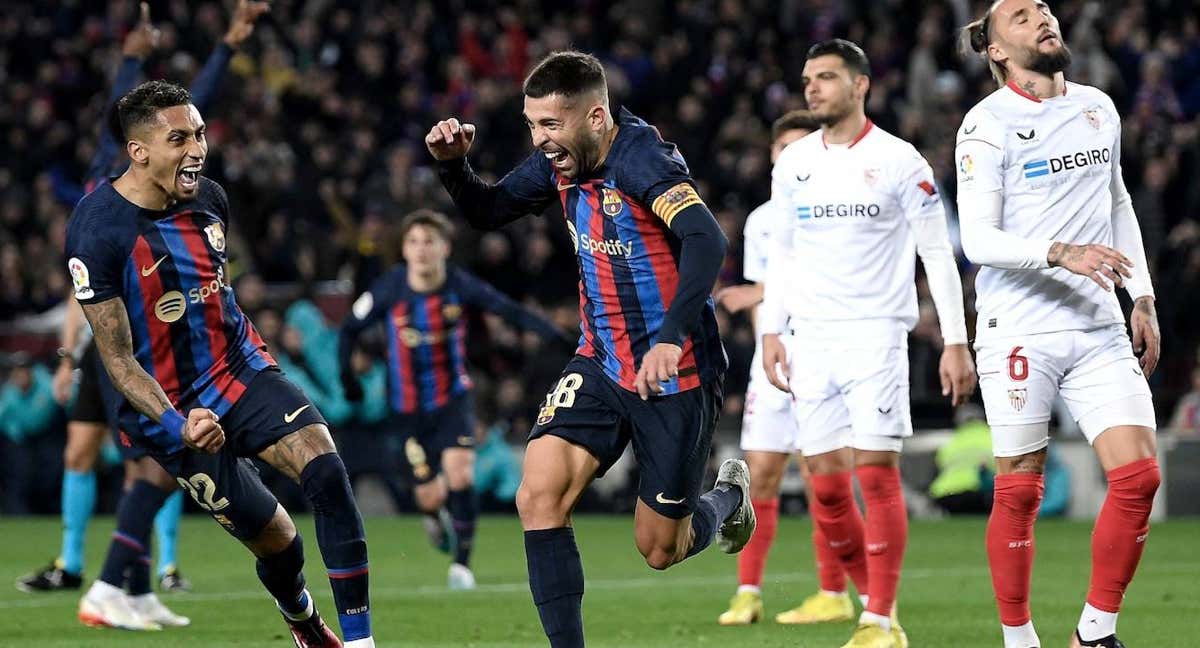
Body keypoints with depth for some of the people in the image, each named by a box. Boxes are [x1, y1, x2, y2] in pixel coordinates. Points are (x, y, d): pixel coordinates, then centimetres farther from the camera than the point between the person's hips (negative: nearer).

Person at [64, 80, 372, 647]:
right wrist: (178, 427, -30)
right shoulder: (97, 232, -19)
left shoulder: (209, 199, 1)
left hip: (241, 367, 5)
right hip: (174, 405, -5)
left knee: (326, 471, -21)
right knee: (277, 540, -2)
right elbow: (118, 361, -18)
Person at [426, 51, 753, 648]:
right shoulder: (559, 162, 0)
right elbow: (489, 212, 16)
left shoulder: (641, 161, -22)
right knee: (539, 496, -16)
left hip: (676, 374, -6)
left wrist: (672, 337, -47)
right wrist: (452, 163, -5)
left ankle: (729, 497, 39)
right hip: (602, 365, 6)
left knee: (660, 550, 5)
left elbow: (706, 242, -36)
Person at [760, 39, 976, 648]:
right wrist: (771, 331, 9)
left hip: (876, 333, -4)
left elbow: (937, 255, -1)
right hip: (811, 337, 4)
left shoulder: (899, 161, -4)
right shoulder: (793, 163, 10)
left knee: (876, 470, -12)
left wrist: (955, 341, -6)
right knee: (825, 483, 0)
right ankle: (874, 597, 16)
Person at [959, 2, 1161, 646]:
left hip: (1100, 329, 5)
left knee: (1138, 475, -7)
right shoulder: (988, 123, -5)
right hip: (1020, 332, -5)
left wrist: (1142, 299, 17)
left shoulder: (1098, 108, 12)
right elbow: (978, 238, -12)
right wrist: (1060, 254, -26)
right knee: (1019, 492, -1)